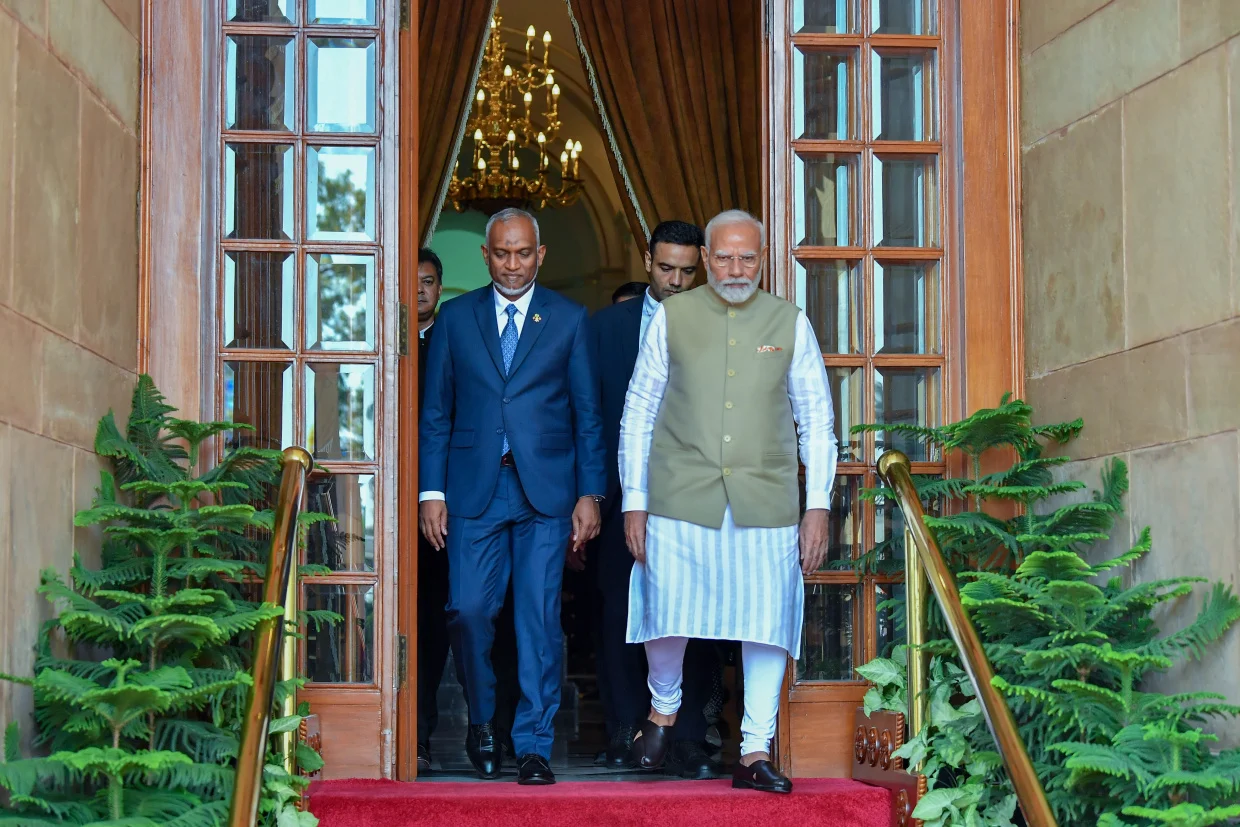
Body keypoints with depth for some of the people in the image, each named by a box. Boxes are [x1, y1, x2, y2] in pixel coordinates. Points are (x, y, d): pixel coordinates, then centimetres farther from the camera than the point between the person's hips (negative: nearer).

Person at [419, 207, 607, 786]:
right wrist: (431, 491, 1)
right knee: (468, 609, -3)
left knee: (539, 618, -3)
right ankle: (482, 722, 21)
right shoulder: (455, 317, 9)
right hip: (473, 489, 1)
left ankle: (533, 745, 6)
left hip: (545, 490, -1)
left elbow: (588, 414, 6)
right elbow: (436, 412, 9)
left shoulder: (569, 319, 7)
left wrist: (590, 494, -1)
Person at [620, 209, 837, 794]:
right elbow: (638, 414, 9)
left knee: (766, 623, -1)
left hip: (765, 502, 1)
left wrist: (818, 505, 3)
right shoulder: (672, 318, 7)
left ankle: (754, 755, 9)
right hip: (681, 499, -1)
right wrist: (634, 501, 3)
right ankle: (664, 708, 28)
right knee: (667, 614, -3)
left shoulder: (790, 324, 9)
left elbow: (817, 422, 11)